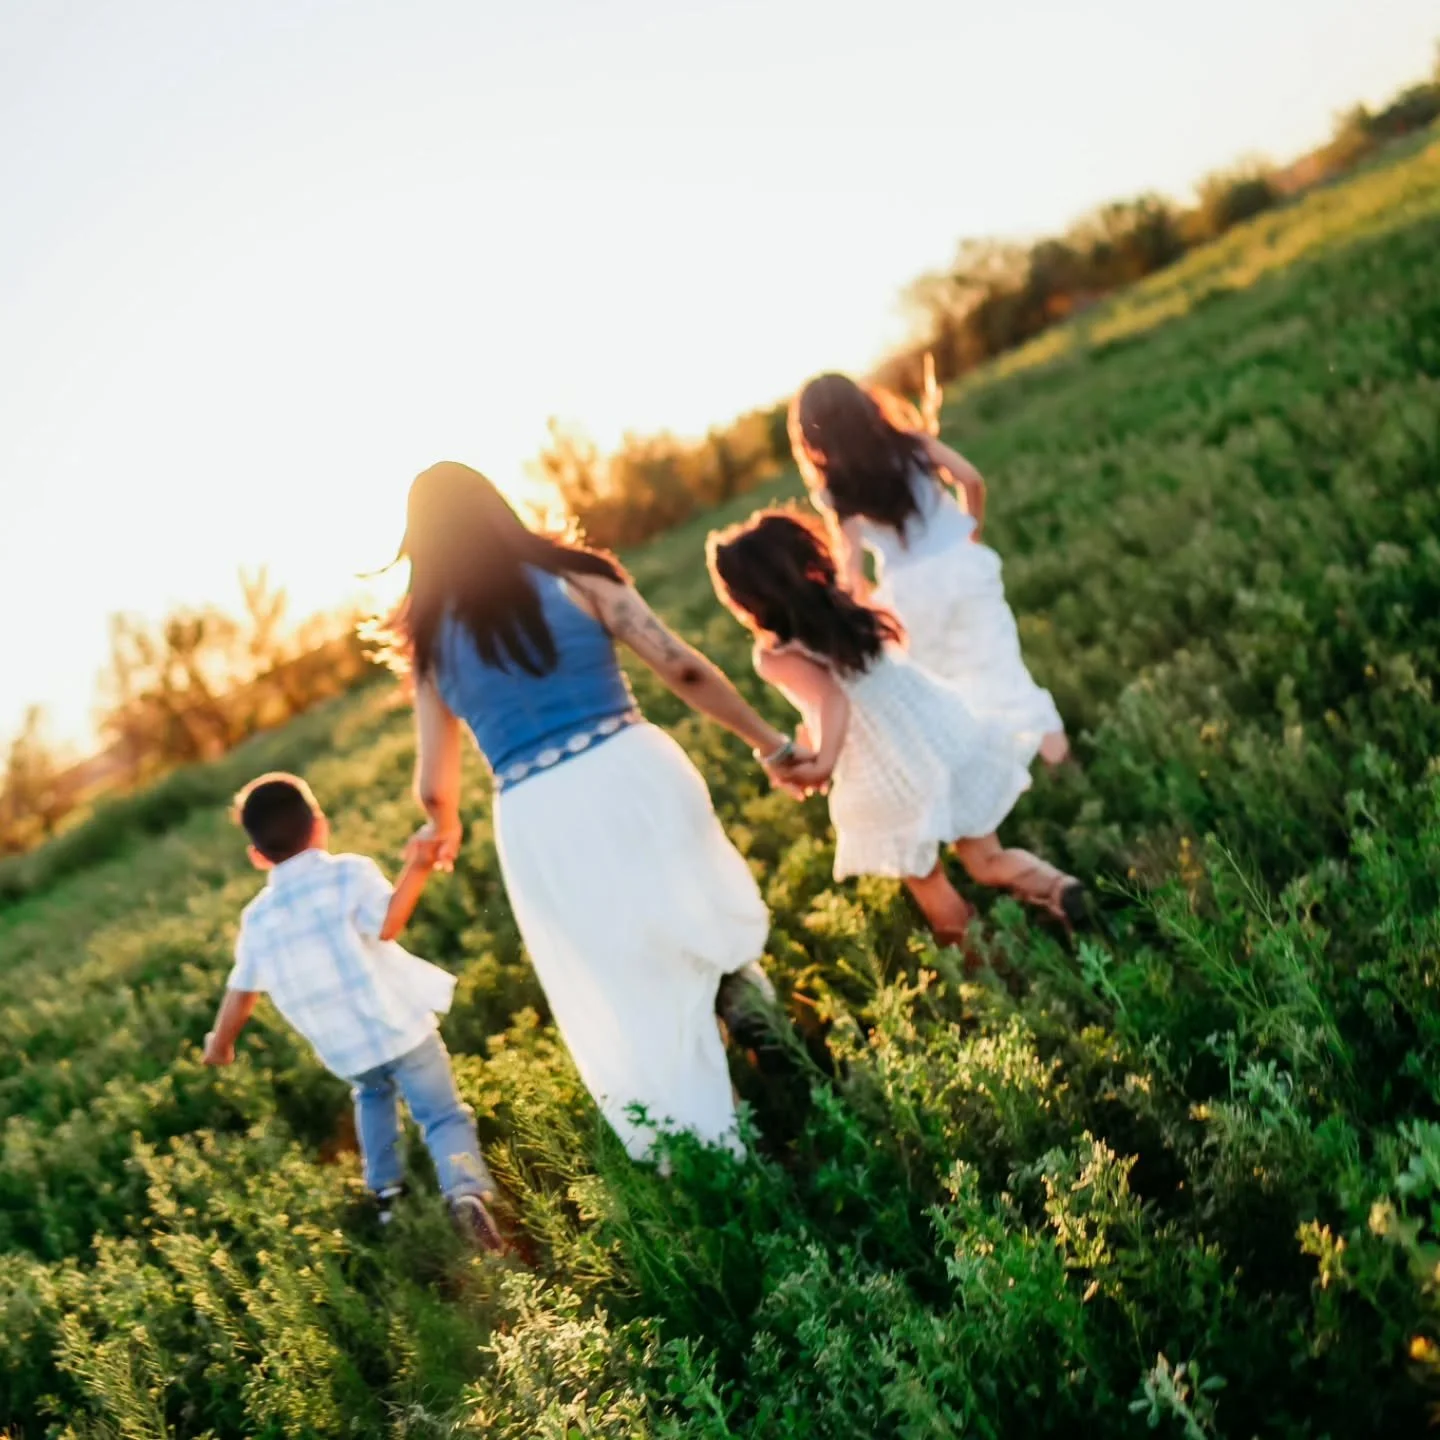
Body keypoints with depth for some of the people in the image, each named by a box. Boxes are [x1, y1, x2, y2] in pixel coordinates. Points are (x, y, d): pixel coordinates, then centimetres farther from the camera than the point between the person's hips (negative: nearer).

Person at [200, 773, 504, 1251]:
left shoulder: (257, 916, 7)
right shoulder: (349, 872, -7)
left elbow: (242, 990, 16)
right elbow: (386, 923, -23)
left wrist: (219, 1045, 31)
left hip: (342, 1049, 4)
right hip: (398, 1024, -4)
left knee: (373, 1092, 35)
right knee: (443, 1111, 2)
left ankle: (385, 1189, 31)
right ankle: (467, 1190, -22)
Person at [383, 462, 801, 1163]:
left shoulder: (430, 644, 9)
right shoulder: (572, 578, 4)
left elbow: (435, 787, 12)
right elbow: (685, 671, -2)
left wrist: (444, 829, 35)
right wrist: (772, 744, 8)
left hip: (537, 827, 1)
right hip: (633, 778, 0)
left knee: (632, 1019, 14)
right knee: (719, 933, 25)